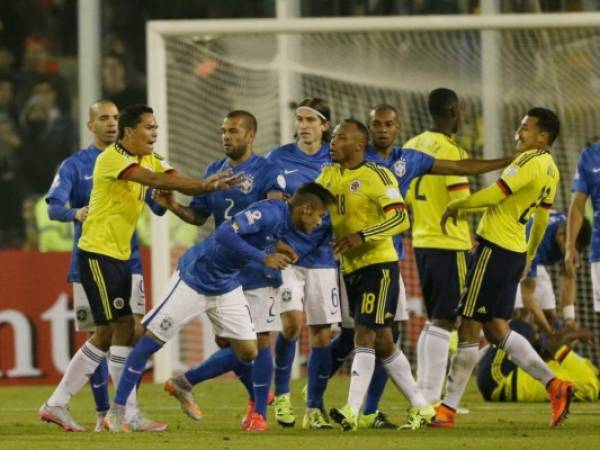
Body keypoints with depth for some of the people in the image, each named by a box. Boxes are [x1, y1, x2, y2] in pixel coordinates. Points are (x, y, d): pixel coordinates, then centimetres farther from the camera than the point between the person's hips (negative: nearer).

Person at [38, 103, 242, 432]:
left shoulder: (150, 159, 10)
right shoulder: (111, 159, -16)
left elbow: (178, 182, -3)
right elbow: (152, 180, -31)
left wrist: (212, 185, -23)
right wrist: (204, 184, -35)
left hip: (120, 256, 9)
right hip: (98, 253, -9)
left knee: (106, 335, 10)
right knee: (123, 328, -10)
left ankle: (57, 403, 16)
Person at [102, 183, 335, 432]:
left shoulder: (284, 219, 0)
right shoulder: (269, 213, -27)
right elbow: (224, 234, -38)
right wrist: (263, 258, -35)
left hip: (227, 287, 8)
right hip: (194, 278, -8)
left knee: (248, 352, 3)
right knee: (152, 339, -3)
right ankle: (116, 411, 7)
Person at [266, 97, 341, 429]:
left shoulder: (335, 161, 6)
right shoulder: (278, 158, 2)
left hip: (321, 255, 2)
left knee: (321, 334, 1)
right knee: (292, 321, -19)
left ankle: (314, 408, 11)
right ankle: (281, 393, 1)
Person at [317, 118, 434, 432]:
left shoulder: (377, 176, -12)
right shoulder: (329, 174, 10)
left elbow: (400, 219, -19)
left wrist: (362, 236, -30)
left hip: (378, 265, -8)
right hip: (350, 268, 8)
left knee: (364, 336, -15)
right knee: (381, 342, 11)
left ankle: (352, 411, -21)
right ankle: (421, 408, 20)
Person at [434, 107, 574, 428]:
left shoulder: (531, 162, -16)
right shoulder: (550, 170, 13)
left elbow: (492, 195, -22)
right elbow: (542, 219, 22)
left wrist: (455, 206, -9)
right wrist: (528, 257, 31)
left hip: (494, 249, -9)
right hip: (515, 253, 9)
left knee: (469, 328, -3)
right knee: (497, 330, 13)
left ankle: (448, 408, 1)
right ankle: (554, 384, 7)